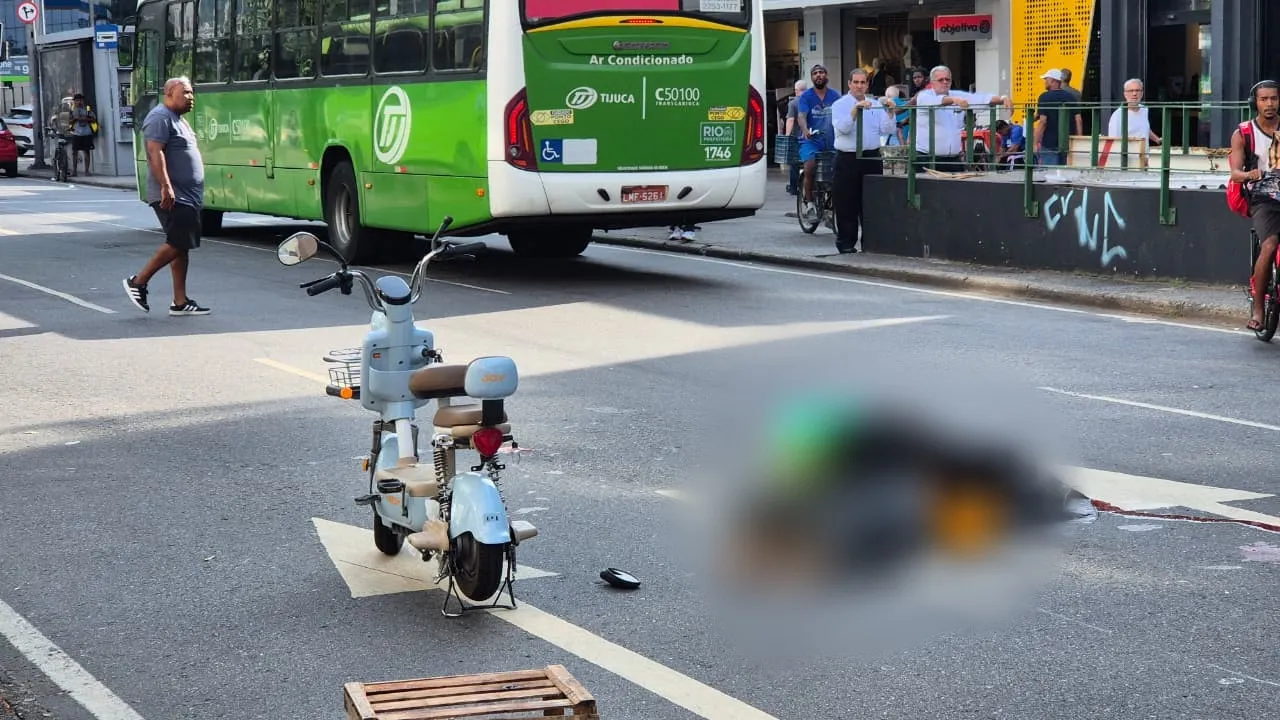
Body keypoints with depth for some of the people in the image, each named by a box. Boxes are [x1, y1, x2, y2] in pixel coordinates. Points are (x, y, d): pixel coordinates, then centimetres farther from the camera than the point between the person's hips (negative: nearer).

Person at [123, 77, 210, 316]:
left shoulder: (178, 119, 20)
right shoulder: (160, 118, -11)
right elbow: (155, 153, -21)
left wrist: (196, 196, 26)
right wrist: (166, 186, -29)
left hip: (187, 197, 10)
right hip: (172, 197, -10)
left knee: (182, 246, 7)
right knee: (177, 244, -13)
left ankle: (180, 301, 8)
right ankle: (138, 282, -1)